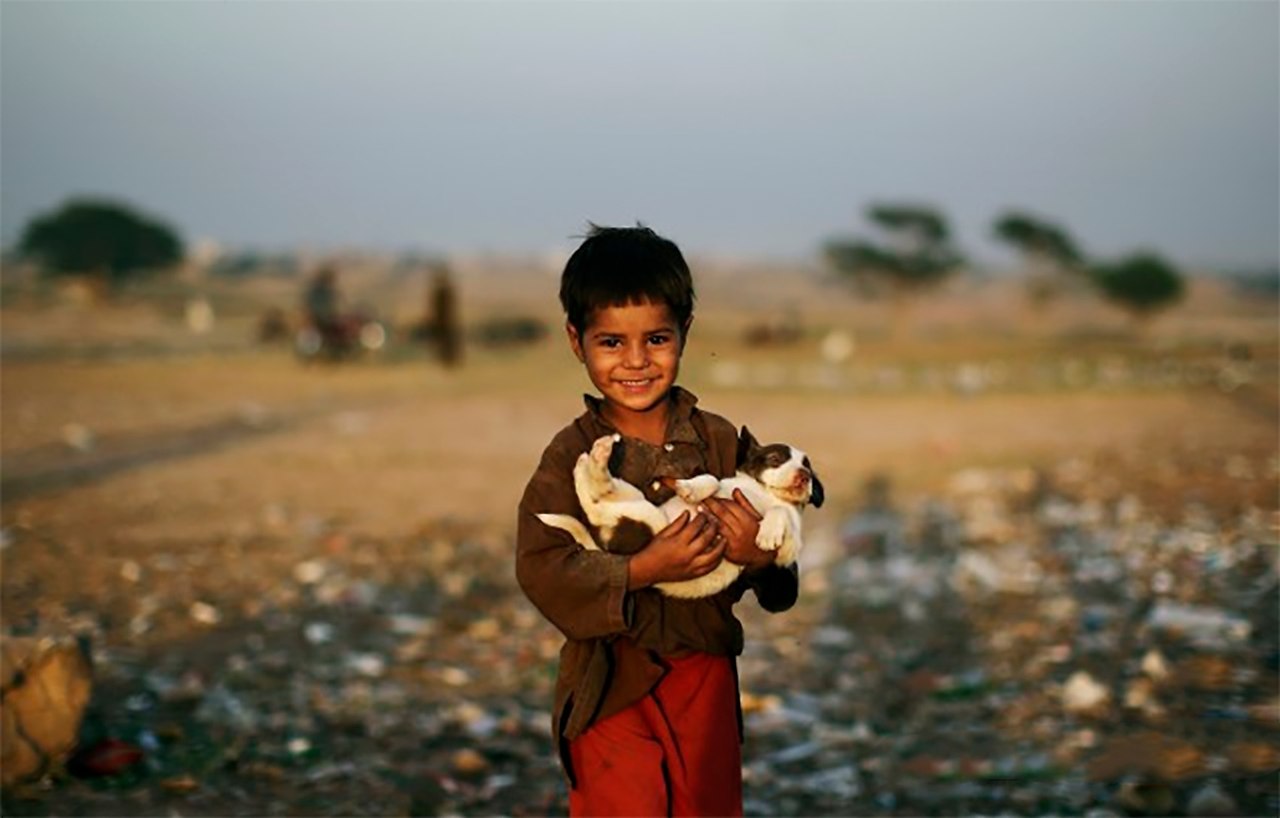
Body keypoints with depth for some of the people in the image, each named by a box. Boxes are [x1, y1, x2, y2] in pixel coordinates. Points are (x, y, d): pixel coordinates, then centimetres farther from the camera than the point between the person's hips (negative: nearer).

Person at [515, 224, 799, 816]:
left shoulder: (719, 442, -1)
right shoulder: (572, 456, -8)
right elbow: (542, 569, -17)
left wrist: (756, 557, -21)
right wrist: (642, 569, -27)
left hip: (705, 672, 3)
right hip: (610, 683, -3)